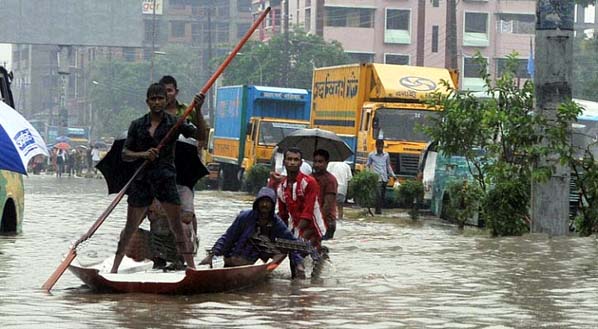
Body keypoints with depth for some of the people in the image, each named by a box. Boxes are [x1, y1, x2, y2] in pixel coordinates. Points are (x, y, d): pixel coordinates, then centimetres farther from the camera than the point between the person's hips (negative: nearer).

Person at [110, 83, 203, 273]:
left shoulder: (174, 123, 2)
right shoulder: (137, 125, 6)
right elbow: (125, 154, 5)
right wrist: (143, 154, -14)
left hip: (166, 179, -1)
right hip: (141, 179, 1)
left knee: (177, 227, -7)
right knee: (130, 228, 8)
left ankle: (191, 267, -6)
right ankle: (114, 268, 18)